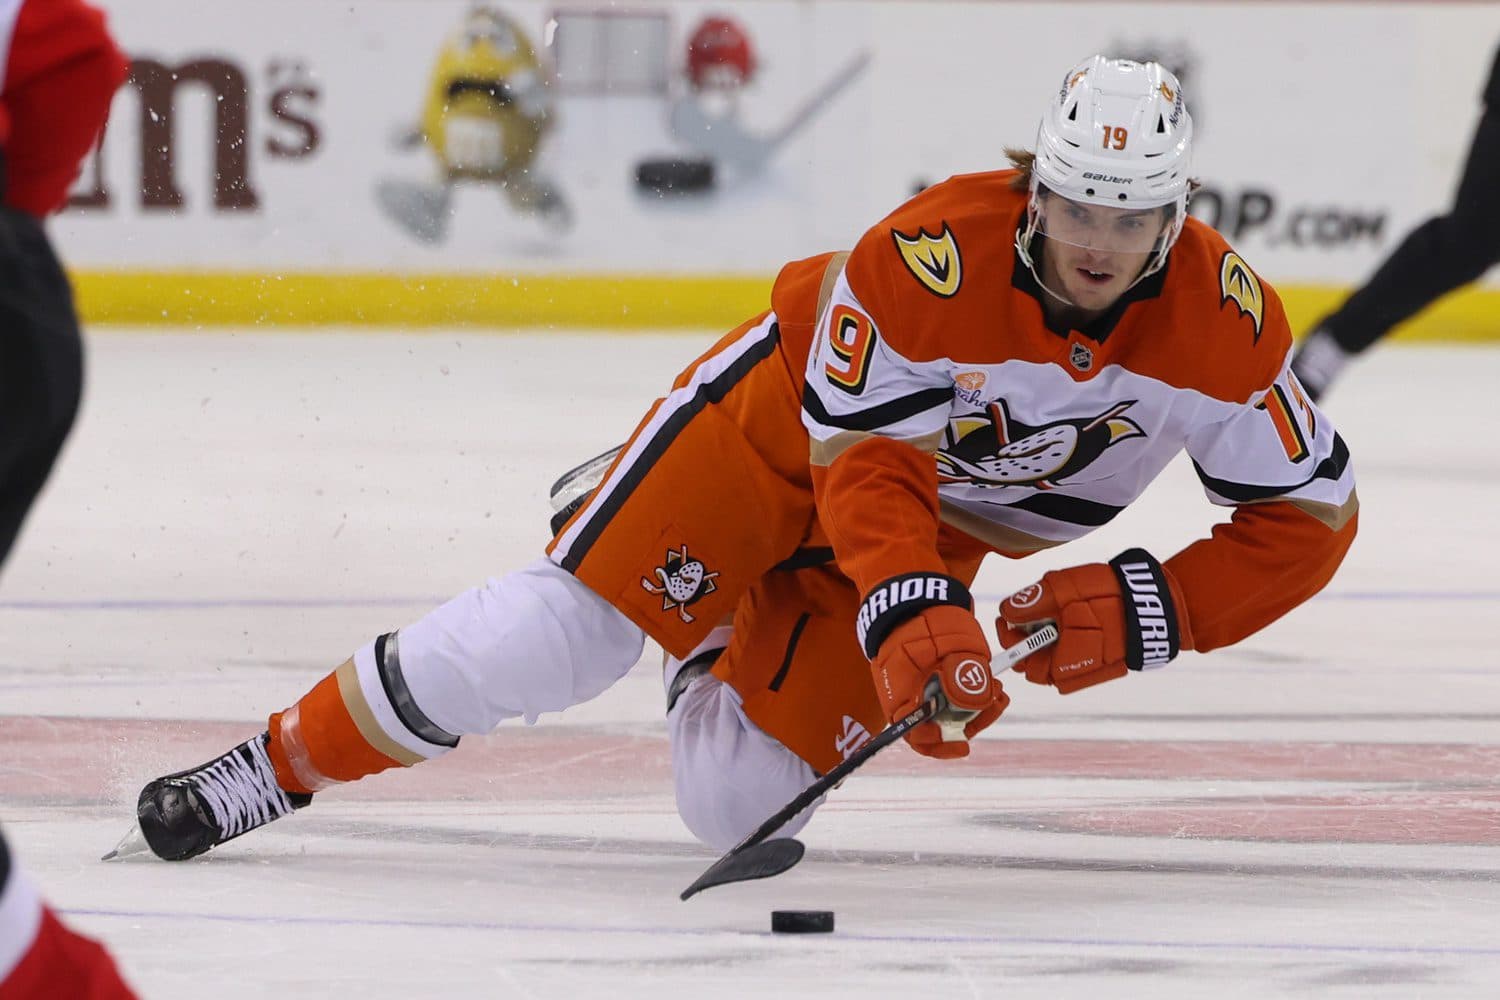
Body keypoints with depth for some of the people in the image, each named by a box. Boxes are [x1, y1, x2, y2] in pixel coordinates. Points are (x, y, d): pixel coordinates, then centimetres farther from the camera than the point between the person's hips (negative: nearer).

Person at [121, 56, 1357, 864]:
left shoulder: (1228, 322, -24)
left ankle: (707, 641, 30)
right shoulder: (932, 255, -34)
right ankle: (276, 767, -3)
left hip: (955, 510, 4)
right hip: (792, 418, -4)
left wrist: (1143, 611, -25)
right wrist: (911, 614, -44)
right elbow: (867, 459, -29)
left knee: (737, 804, -5)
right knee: (554, 634, -20)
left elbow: (1307, 518, -14)